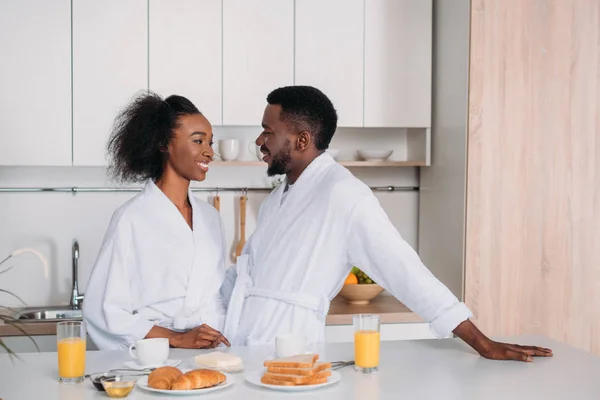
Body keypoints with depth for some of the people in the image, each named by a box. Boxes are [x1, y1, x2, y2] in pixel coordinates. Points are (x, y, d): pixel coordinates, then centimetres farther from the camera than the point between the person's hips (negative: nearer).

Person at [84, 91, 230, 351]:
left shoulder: (209, 217, 16)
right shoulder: (131, 219, -3)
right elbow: (105, 310, -6)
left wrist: (219, 338, 1)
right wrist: (176, 339, -13)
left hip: (210, 356, 4)